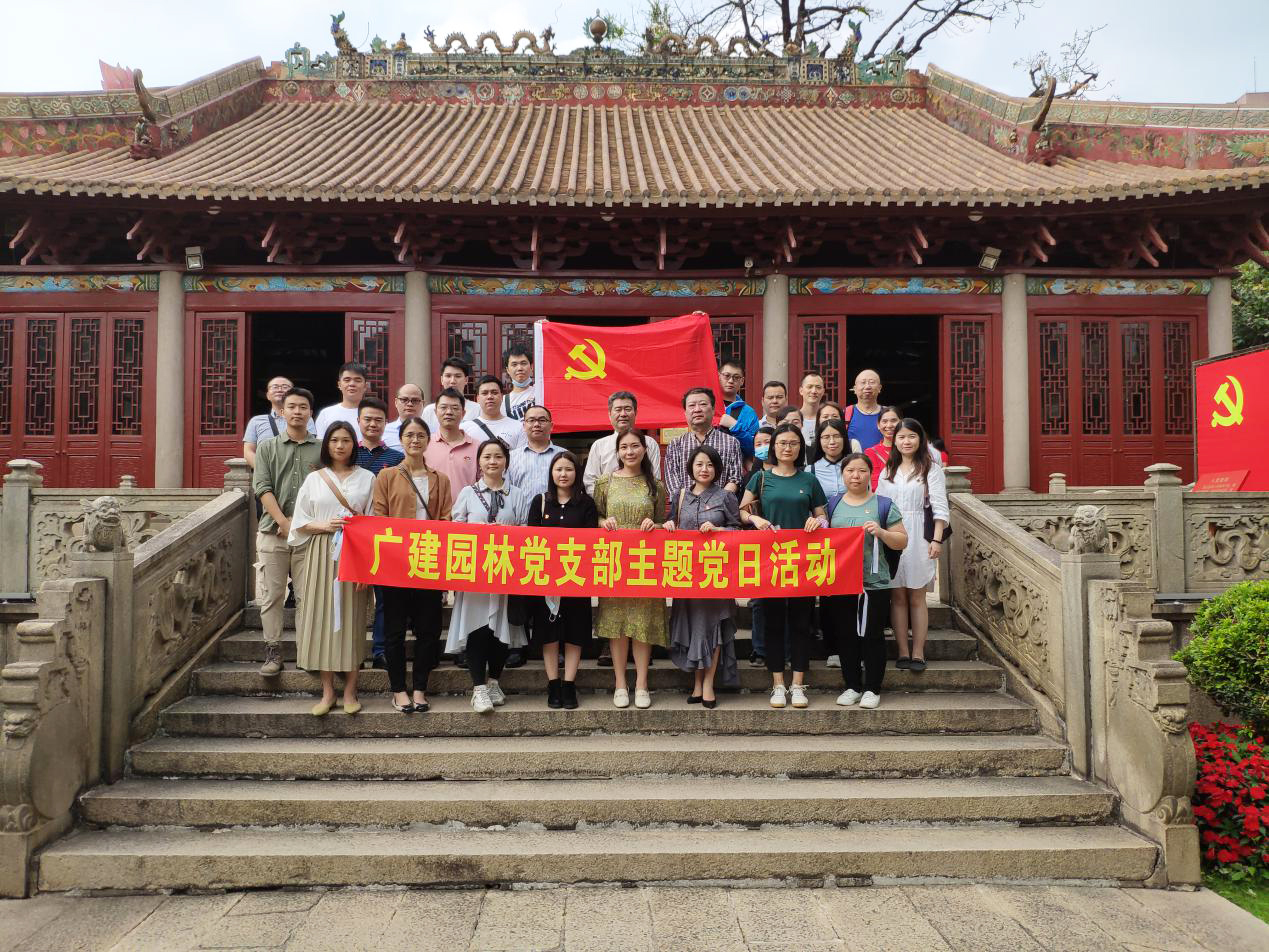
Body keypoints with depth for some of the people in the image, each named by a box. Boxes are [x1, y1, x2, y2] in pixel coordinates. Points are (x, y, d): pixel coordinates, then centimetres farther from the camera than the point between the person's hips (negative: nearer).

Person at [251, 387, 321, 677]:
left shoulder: (322, 449, 8)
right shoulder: (267, 447, 9)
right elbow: (262, 488, 0)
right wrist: (285, 522, -11)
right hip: (273, 532, 1)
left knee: (308, 596, 0)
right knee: (271, 595, 2)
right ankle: (272, 651, 9)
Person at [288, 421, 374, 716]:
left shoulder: (367, 479, 6)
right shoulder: (314, 479, 9)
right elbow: (300, 523, 9)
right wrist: (324, 525, -11)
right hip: (321, 556, 1)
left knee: (351, 618, 0)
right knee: (322, 617, -1)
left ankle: (350, 691, 8)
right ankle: (327, 691, 8)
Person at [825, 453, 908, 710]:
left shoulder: (883, 505, 1)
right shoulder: (833, 503, 10)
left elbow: (902, 541, 2)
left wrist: (881, 532, -16)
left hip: (873, 583, -3)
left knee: (872, 636, 2)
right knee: (845, 636, 9)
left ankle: (872, 689, 13)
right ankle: (852, 686, 21)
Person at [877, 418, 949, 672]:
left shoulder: (931, 469, 1)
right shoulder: (887, 470, 14)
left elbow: (940, 507, -4)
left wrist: (936, 540, -12)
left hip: (918, 537, -3)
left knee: (916, 596, 1)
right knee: (897, 596, 3)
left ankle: (918, 653, 6)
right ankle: (903, 652, 8)